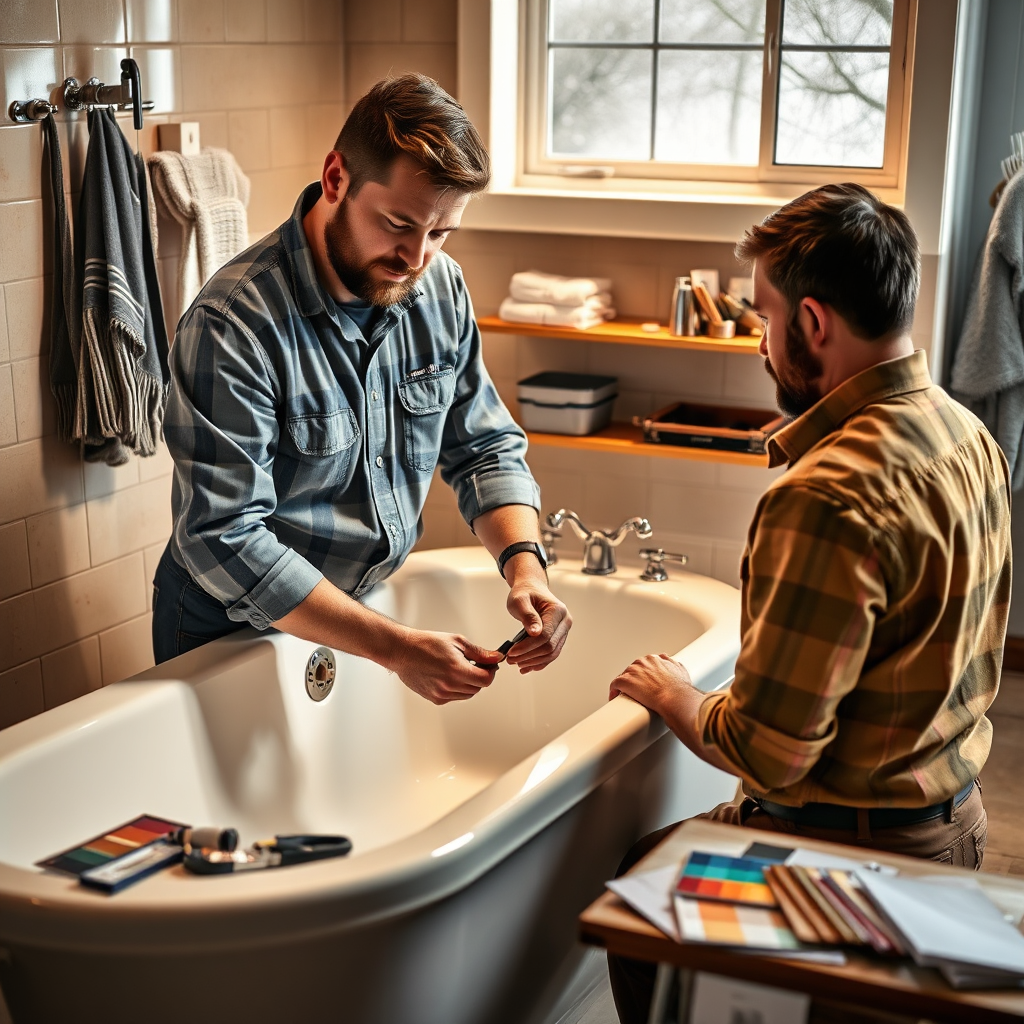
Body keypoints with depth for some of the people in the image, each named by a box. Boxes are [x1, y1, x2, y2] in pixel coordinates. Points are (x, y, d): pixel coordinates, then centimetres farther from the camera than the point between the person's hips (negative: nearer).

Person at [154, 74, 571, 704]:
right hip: (232, 629, -5)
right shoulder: (234, 323, -28)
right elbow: (224, 541, -31)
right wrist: (395, 647, -34)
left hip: (368, 604, 6)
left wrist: (525, 562, -20)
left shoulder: (442, 287, -7)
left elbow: (485, 447, 1)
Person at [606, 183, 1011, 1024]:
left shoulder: (829, 497, -29)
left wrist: (674, 697, -5)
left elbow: (766, 752, -25)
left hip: (851, 849, -9)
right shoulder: (970, 435, 1)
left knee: (640, 882, 10)